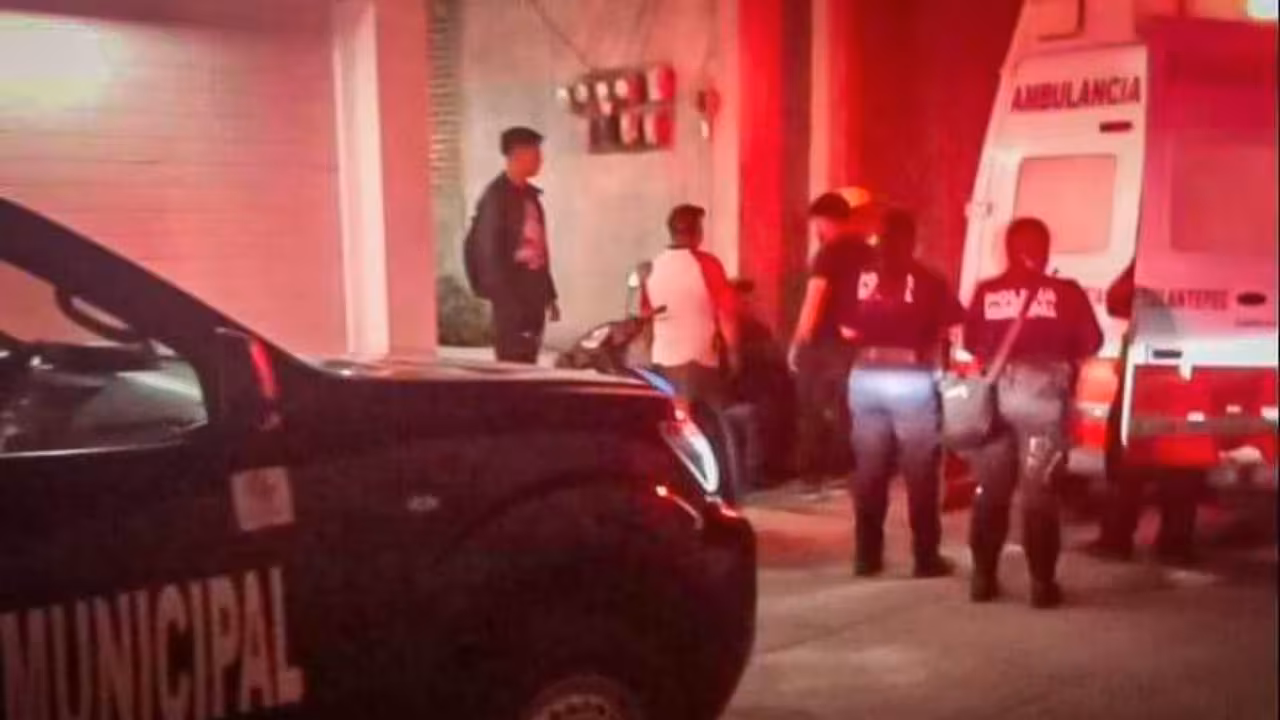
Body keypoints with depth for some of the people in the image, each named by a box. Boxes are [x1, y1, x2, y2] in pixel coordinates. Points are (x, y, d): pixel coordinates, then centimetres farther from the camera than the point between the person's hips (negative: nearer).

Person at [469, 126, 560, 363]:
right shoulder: (496, 195, -11)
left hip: (534, 291, 8)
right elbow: (491, 251, -15)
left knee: (528, 362, 11)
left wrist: (549, 294, 17)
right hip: (511, 293, -8)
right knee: (513, 362, -7)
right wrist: (505, 298, -19)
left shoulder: (530, 194, 15)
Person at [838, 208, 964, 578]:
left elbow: (847, 330, 4)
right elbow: (956, 329, -6)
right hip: (913, 380, -2)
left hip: (866, 376, 3)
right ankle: (926, 557, 11)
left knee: (869, 469, 10)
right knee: (921, 472, 7)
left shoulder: (861, 277, 1)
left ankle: (866, 555, 14)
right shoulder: (928, 281, -3)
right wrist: (927, 340, 12)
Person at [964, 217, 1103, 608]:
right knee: (1039, 492, 3)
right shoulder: (1065, 292, -1)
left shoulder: (986, 292, 3)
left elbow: (971, 343, 8)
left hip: (995, 391, 2)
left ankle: (983, 578, 13)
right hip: (1043, 392, -2)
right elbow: (1090, 343, 1)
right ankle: (1042, 583, 3)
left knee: (990, 490, 11)